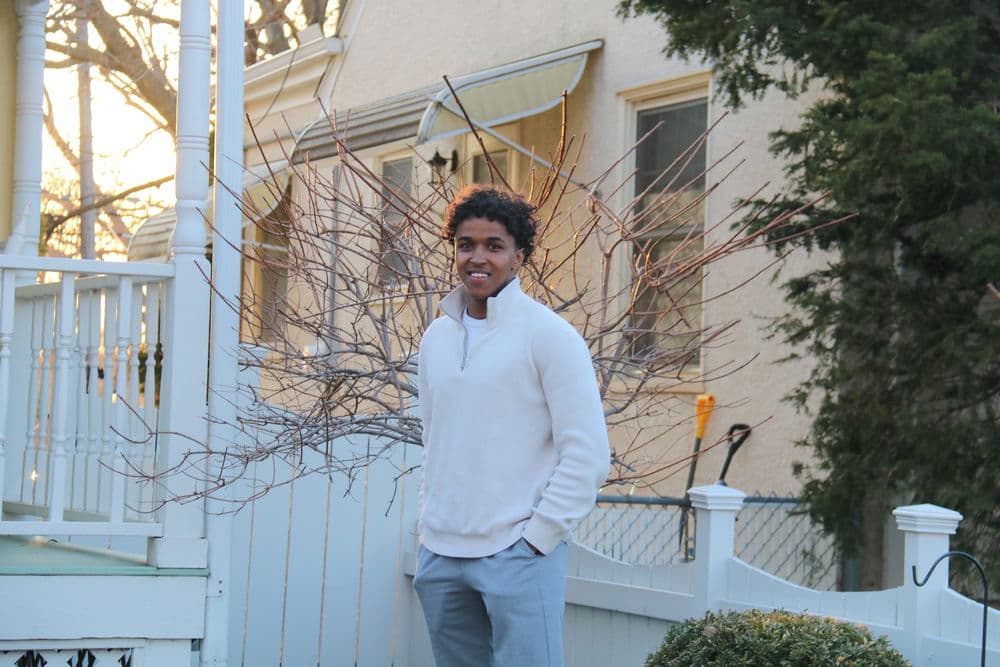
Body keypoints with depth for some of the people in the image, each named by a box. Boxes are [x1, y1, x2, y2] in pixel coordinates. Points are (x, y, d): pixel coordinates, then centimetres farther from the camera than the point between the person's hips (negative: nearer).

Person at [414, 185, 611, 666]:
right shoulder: (436, 338, 12)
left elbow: (588, 455, -10)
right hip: (440, 555, 6)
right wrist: (428, 528, 13)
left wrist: (537, 538, -12)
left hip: (518, 555, -6)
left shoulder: (548, 335, -6)